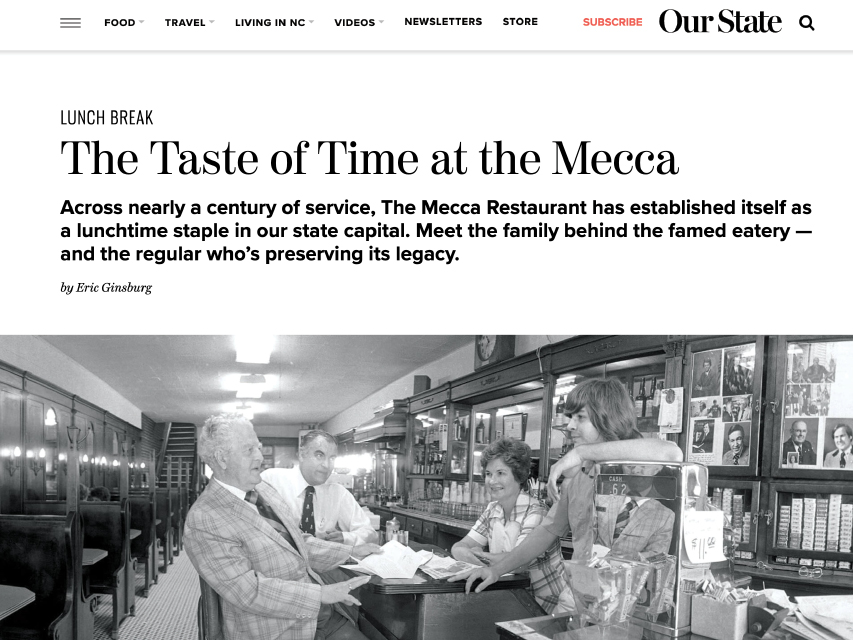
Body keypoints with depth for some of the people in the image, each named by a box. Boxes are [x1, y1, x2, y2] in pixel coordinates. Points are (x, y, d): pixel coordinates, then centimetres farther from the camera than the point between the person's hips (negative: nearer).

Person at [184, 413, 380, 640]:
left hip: (319, 614, 7)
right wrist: (321, 593, -22)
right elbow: (248, 591, -21)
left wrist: (350, 551, 11)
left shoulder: (264, 490, 10)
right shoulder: (202, 522, -16)